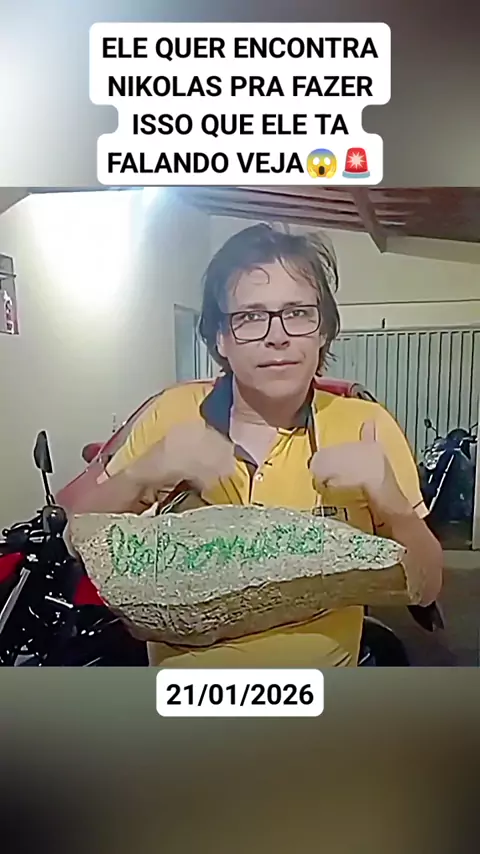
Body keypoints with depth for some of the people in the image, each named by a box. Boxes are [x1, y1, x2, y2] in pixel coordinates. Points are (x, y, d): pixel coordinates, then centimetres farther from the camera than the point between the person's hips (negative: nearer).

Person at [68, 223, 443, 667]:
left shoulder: (366, 427, -7)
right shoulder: (174, 412, -4)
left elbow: (425, 589, -3)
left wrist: (390, 498, -21)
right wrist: (140, 476, -19)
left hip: (318, 662, 1)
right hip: (183, 662, 0)